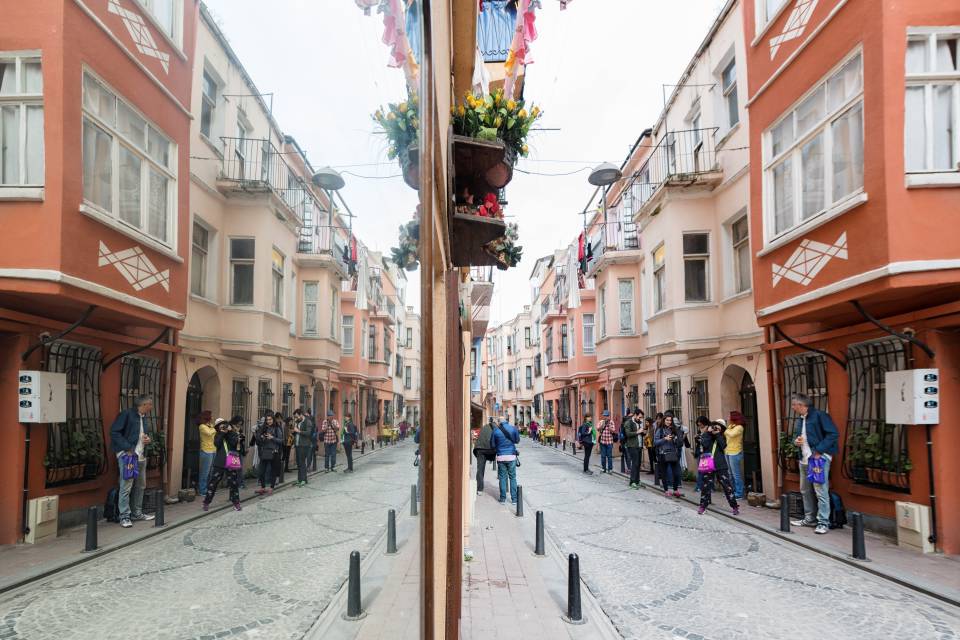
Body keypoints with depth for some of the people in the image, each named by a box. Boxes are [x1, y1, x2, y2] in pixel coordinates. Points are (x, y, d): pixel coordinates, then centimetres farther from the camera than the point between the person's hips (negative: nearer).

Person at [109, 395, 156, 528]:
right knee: (126, 487, -7)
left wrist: (146, 440, 7)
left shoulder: (143, 418, 17)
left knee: (140, 486, 13)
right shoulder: (127, 414, -9)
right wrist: (127, 448, -19)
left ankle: (137, 513, 22)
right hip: (127, 455, -9)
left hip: (141, 456, 9)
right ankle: (124, 517, -2)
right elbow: (114, 432, -16)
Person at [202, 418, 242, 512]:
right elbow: (217, 444, -10)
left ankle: (236, 502, 14)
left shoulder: (233, 434, 7)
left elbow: (234, 443, -12)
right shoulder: (218, 436, 11)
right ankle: (206, 502, 11)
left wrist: (230, 432, -11)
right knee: (213, 482, 1)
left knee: (233, 483, 4)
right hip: (219, 463, 1)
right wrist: (222, 433, -12)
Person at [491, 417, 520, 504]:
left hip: (501, 457, 0)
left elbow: (493, 444, 2)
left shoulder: (496, 430, -4)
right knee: (512, 477, 9)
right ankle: (514, 498, 8)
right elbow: (517, 440, 9)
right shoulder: (513, 428, -3)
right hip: (511, 456, 0)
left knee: (502, 478, 9)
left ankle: (503, 498, 10)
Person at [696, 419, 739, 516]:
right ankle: (703, 506, 15)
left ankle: (735, 506, 5)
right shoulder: (705, 435, 6)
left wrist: (717, 434, -10)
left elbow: (723, 446, -8)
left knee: (727, 485, -1)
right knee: (706, 485, 4)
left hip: (720, 465, 1)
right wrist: (708, 433, -10)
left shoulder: (721, 437, 11)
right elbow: (704, 444, -13)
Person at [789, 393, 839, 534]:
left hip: (820, 458, -9)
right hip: (804, 459, 9)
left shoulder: (819, 415, -12)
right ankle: (810, 518, 27)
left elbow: (833, 434, -17)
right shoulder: (800, 418, 15)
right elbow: (796, 434, 28)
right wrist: (795, 440, 4)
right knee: (805, 490, 15)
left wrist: (818, 450, -20)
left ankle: (823, 522, -2)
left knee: (820, 491, -8)